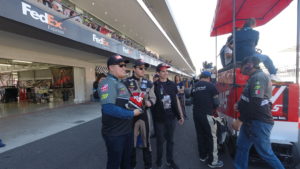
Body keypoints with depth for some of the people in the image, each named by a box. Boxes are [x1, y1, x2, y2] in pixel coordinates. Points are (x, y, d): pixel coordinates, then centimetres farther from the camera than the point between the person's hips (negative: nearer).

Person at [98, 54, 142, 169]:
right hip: (114, 133, -9)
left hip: (127, 130, 9)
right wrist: (132, 114, -22)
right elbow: (109, 109, -33)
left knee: (126, 160, 25)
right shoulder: (107, 83, -20)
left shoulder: (121, 83, 11)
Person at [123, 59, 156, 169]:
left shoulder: (148, 83, 7)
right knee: (131, 142, 13)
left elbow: (153, 97, 5)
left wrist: (149, 102, -17)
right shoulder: (126, 82, -4)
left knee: (146, 140, 16)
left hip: (144, 115, 3)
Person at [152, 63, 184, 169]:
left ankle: (170, 160, 36)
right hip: (159, 118, -3)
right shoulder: (154, 85, -7)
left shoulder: (172, 85, 4)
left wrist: (179, 115, 9)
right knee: (160, 140, 12)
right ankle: (159, 160, 34)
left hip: (171, 117, 4)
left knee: (170, 140, 16)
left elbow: (175, 101, 8)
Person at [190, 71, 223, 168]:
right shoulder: (210, 86, -7)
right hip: (207, 114, -6)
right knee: (212, 137, 7)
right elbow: (216, 102, -6)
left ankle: (202, 156, 32)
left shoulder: (194, 87, 10)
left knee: (200, 135, 17)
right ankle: (213, 161, 18)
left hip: (196, 113, 6)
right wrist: (213, 109, 12)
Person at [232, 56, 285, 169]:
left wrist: (239, 120, -21)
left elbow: (255, 103, -25)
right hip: (251, 121, 10)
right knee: (242, 146, 16)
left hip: (259, 122, -10)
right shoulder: (254, 77, 14)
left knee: (265, 152, 6)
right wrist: (240, 105, 5)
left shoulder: (258, 77, -18)